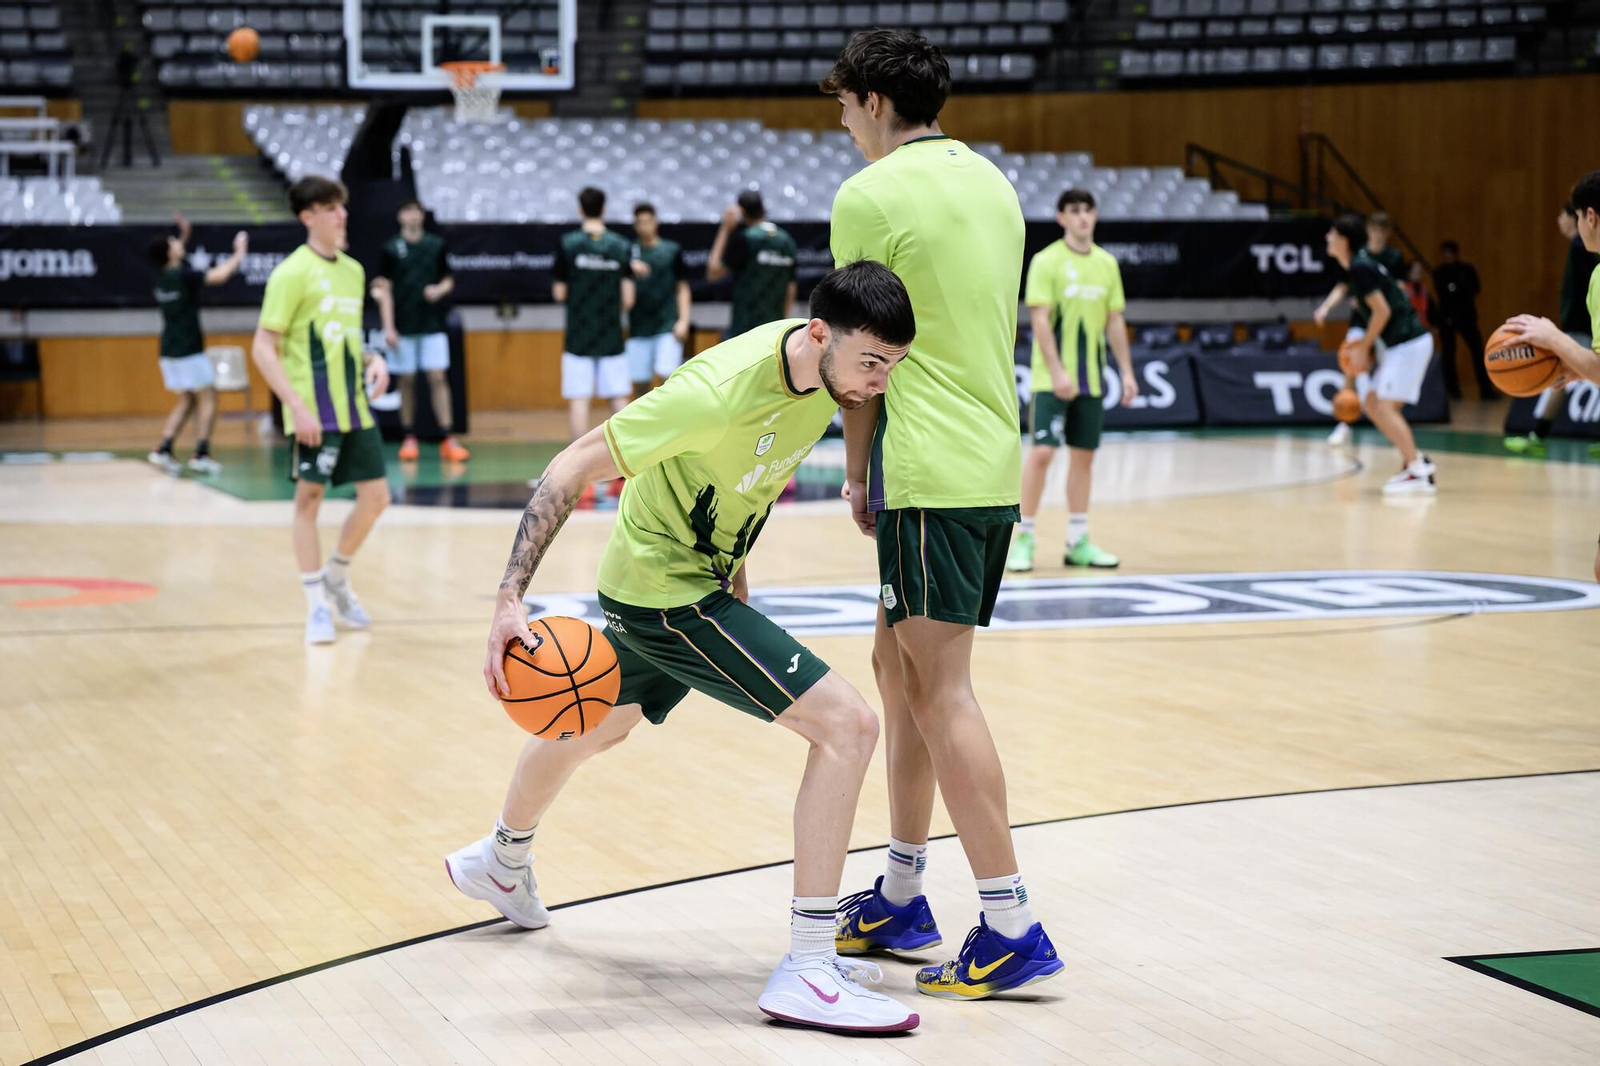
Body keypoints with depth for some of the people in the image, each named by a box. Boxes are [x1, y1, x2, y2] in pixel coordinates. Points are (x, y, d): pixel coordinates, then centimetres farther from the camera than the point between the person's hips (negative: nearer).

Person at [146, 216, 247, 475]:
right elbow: (220, 275, -19)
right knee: (207, 398, 1)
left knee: (186, 400, 15)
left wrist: (185, 234, 22)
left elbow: (178, 260, 30)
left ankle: (164, 449, 3)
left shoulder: (162, 275, 7)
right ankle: (201, 455, -4)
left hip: (170, 350, 8)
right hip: (189, 351, -8)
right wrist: (239, 253, -4)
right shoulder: (184, 275, -16)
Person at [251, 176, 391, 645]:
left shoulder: (353, 271, 12)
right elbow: (263, 348, -12)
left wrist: (372, 360, 3)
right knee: (309, 497, -2)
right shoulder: (292, 273, -9)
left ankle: (337, 579, 27)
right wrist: (296, 406, -19)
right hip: (313, 410, -7)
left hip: (354, 406, 7)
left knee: (375, 495, 7)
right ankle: (317, 606, 5)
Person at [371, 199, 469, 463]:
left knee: (438, 378, -5)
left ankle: (448, 441, -7)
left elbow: (448, 281, 14)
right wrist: (388, 327, -5)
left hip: (432, 324, 0)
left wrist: (440, 290, -10)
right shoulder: (391, 248, 2)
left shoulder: (436, 245, 6)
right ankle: (409, 439, 12)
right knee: (407, 381, 4)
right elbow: (384, 290, 1)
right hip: (403, 327, 0)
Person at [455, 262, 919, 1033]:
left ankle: (500, 861, 61)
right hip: (667, 592, -9)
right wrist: (511, 598, -34)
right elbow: (574, 465, -29)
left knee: (598, 727, 33)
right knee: (848, 724, -18)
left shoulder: (827, 367, -10)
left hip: (699, 571, 9)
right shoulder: (721, 391, -34)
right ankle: (808, 972, -15)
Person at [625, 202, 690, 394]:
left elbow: (682, 287, 8)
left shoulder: (672, 250, 4)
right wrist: (630, 269, -21)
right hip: (639, 326, 2)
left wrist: (683, 320, -2)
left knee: (667, 376, -13)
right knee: (640, 384, 4)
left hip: (667, 326, -2)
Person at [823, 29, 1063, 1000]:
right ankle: (901, 898, 24)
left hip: (928, 470, -9)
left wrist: (857, 474, 7)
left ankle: (1012, 927, -9)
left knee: (940, 690, -7)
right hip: (997, 462, 9)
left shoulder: (870, 197, -9)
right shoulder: (992, 182, 16)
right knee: (901, 663, 18)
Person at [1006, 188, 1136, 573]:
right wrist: (1057, 371, -20)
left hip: (1091, 378, 5)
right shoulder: (1046, 261, -7)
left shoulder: (1106, 263, 9)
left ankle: (1078, 542, 14)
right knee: (1041, 451, -10)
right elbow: (1040, 319, -13)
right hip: (1051, 378, -5)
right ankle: (1023, 539, -2)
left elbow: (1115, 320, 13)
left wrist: (1127, 371, 7)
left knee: (1083, 454, 8)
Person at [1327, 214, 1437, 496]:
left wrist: (1363, 347, -10)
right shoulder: (1362, 265, 15)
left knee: (1386, 406, -12)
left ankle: (1420, 474, -9)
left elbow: (1382, 311, -19)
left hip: (1408, 344, -10)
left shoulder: (1360, 268, -14)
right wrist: (1365, 345, 16)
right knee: (1371, 403, 11)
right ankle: (1414, 461, 14)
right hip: (1399, 343, 10)